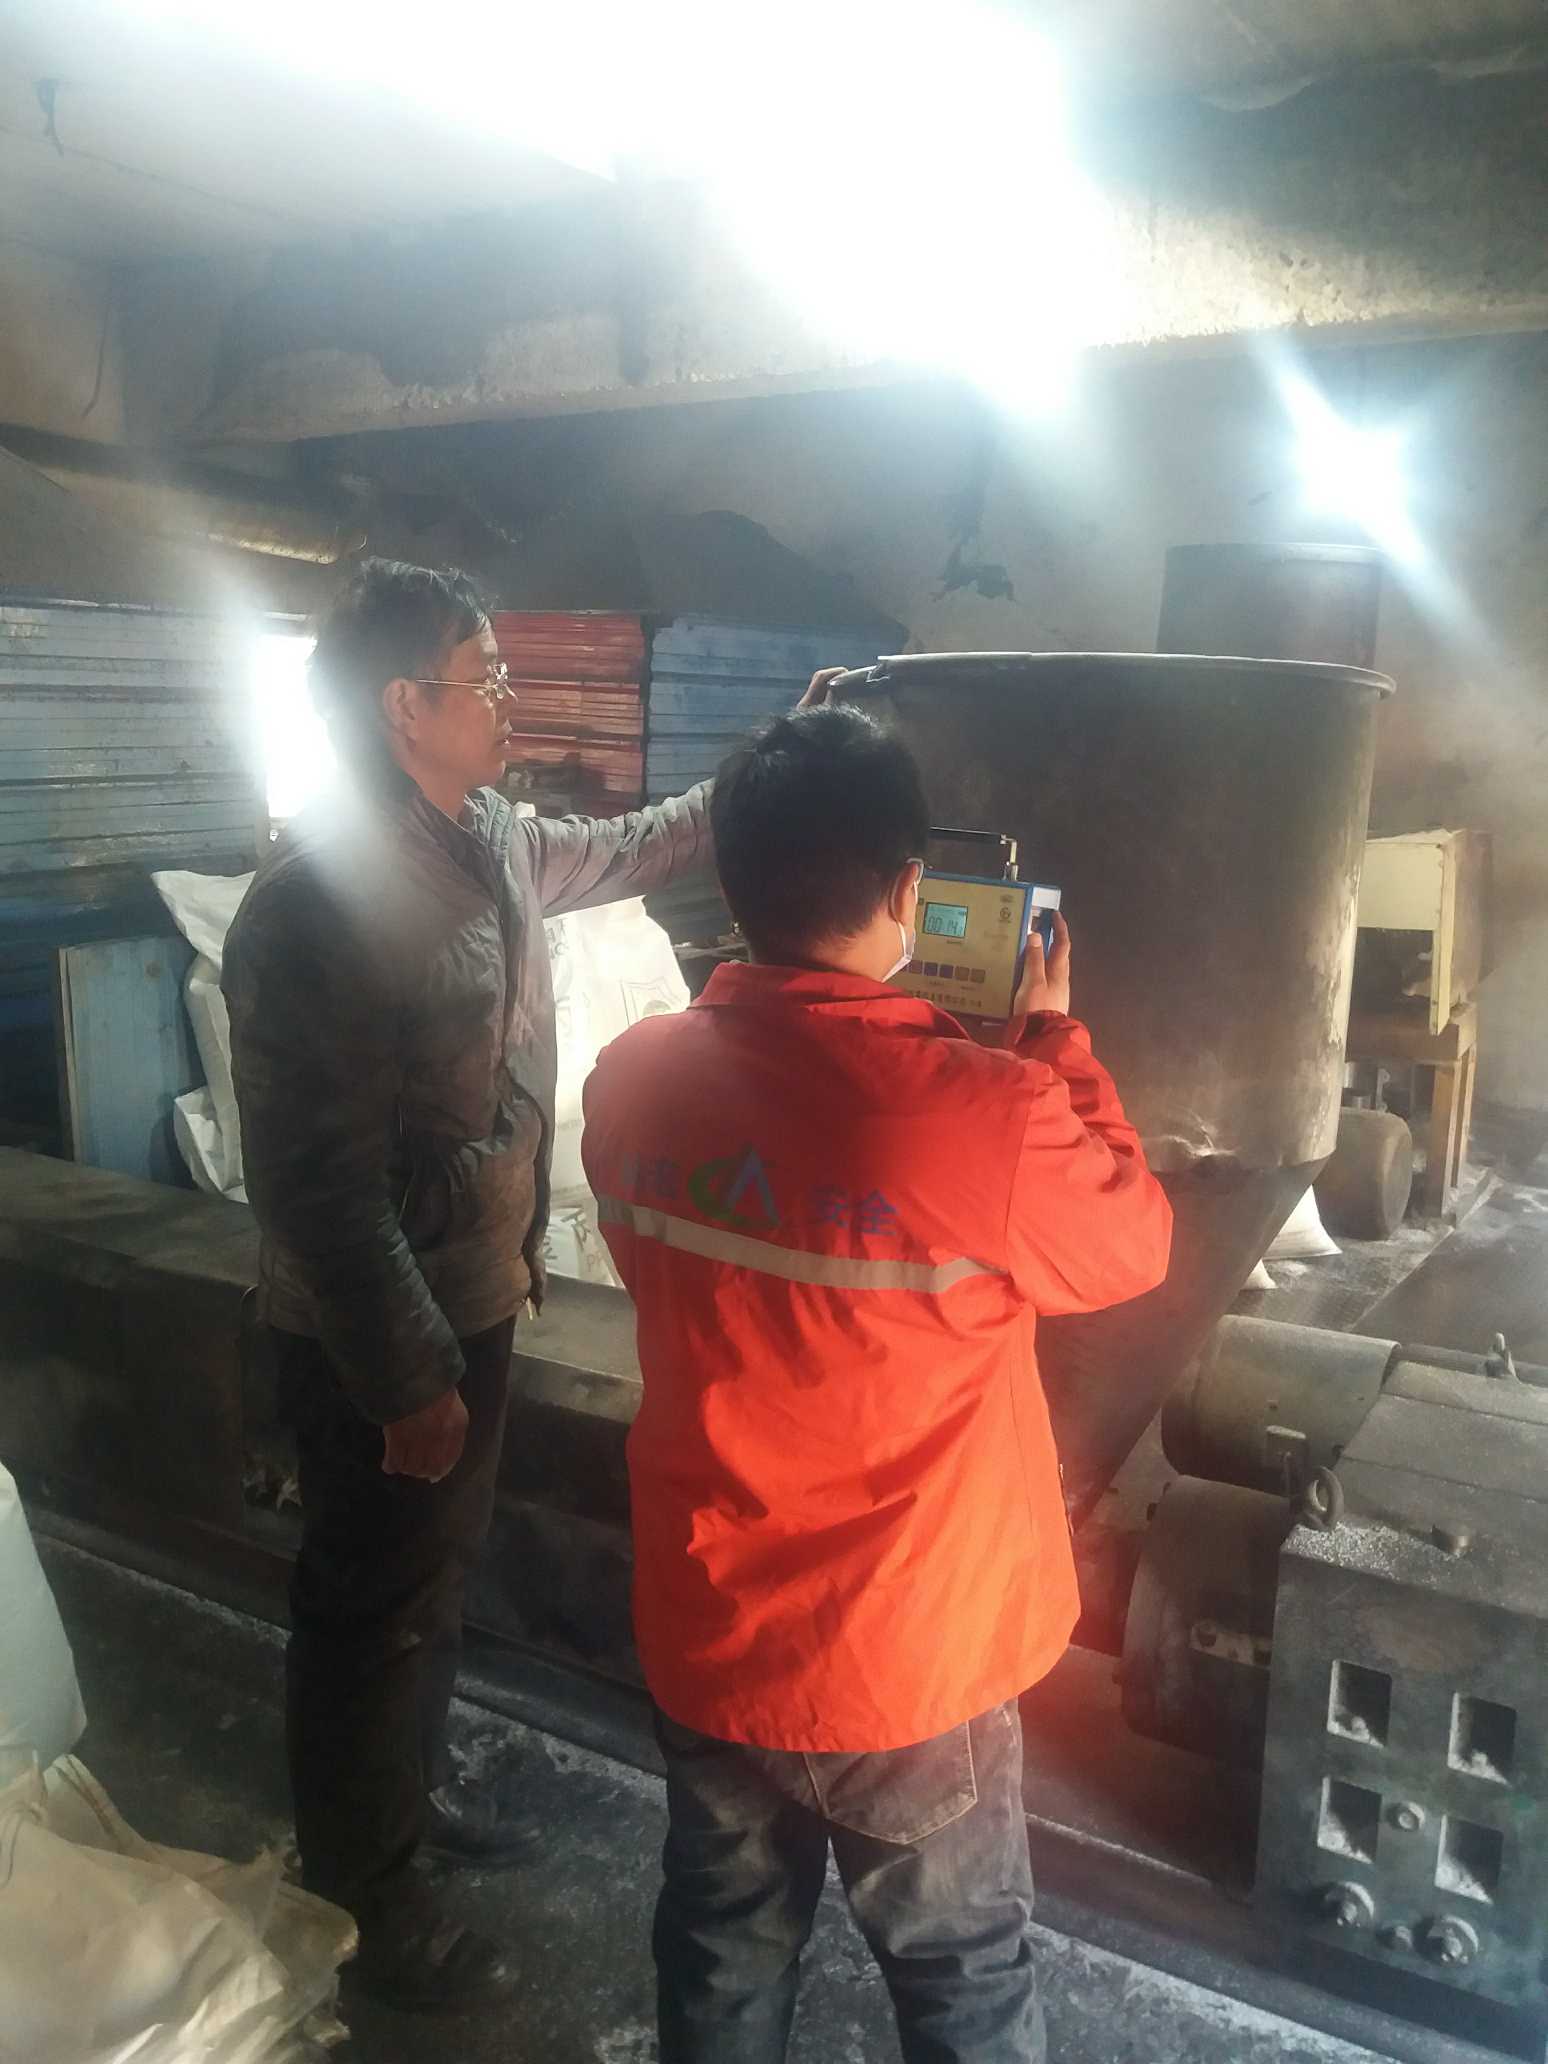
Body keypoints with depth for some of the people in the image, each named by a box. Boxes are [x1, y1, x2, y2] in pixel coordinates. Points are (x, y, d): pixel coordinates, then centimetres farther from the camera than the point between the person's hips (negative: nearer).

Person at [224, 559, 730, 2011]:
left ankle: (415, 1777, 51)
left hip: (473, 1295, 8)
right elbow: (318, 1184, -27)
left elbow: (625, 852, 21)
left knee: (441, 1562, 26)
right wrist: (407, 1382, -21)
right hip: (378, 1337, -8)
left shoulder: (493, 840, -1)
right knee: (373, 1605, 12)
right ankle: (360, 1891, 35)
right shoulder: (321, 899, -28)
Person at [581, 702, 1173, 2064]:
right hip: (912, 1668, -3)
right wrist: (1056, 1044, 3)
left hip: (705, 1644, 4)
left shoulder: (633, 1081, -14)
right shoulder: (993, 1115, -28)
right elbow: (1137, 1248, -7)